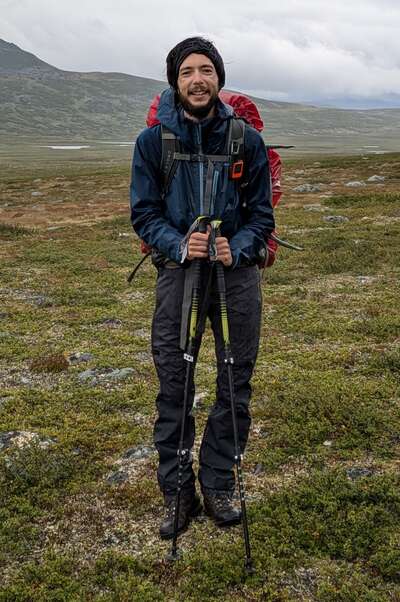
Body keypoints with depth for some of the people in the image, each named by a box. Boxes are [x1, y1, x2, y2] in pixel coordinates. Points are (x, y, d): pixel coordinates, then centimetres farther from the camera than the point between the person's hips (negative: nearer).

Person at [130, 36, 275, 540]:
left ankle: (218, 486, 24)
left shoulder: (247, 140, 1)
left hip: (238, 273, 1)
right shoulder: (153, 141, 0)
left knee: (235, 388, 6)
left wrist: (236, 250, -16)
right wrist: (179, 245, -18)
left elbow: (261, 213, 3)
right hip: (177, 272, 0)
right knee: (173, 389, 4)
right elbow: (143, 212, 0)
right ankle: (177, 493, 20)